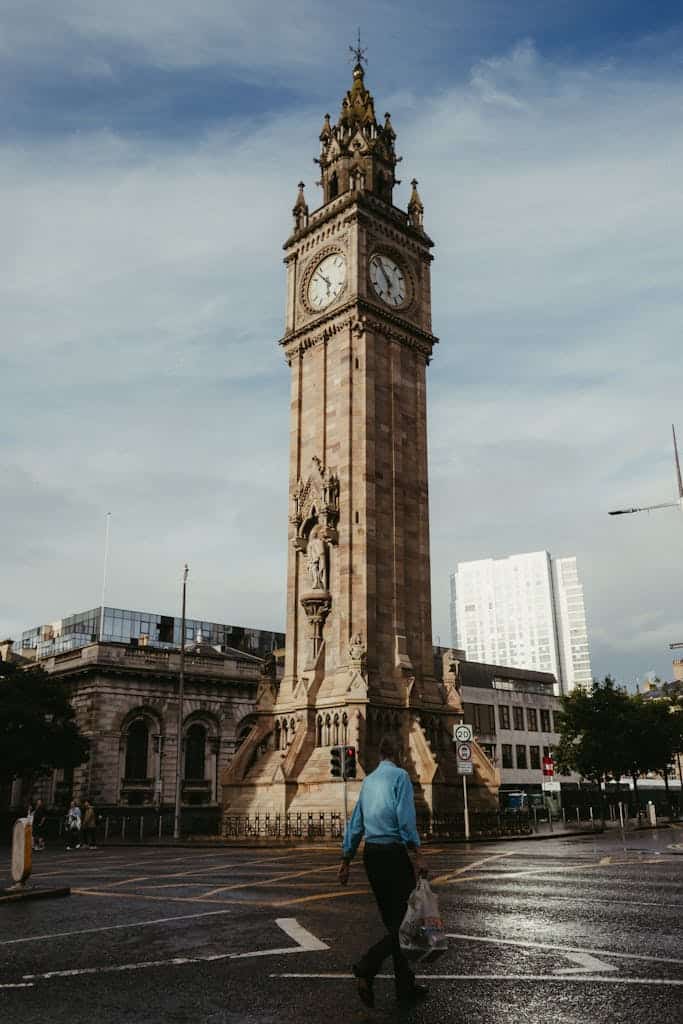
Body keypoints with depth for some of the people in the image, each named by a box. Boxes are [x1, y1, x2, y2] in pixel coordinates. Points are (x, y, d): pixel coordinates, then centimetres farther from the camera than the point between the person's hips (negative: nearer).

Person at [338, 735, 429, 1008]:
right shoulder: (400, 775, -5)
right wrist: (416, 854, -14)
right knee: (403, 918, -3)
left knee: (392, 921, 13)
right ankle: (367, 967, -21)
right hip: (395, 852, -7)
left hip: (371, 853, 7)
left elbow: (356, 823, 18)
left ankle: (405, 986, 17)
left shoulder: (368, 781, 15)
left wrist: (346, 859, 22)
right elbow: (405, 816, -15)